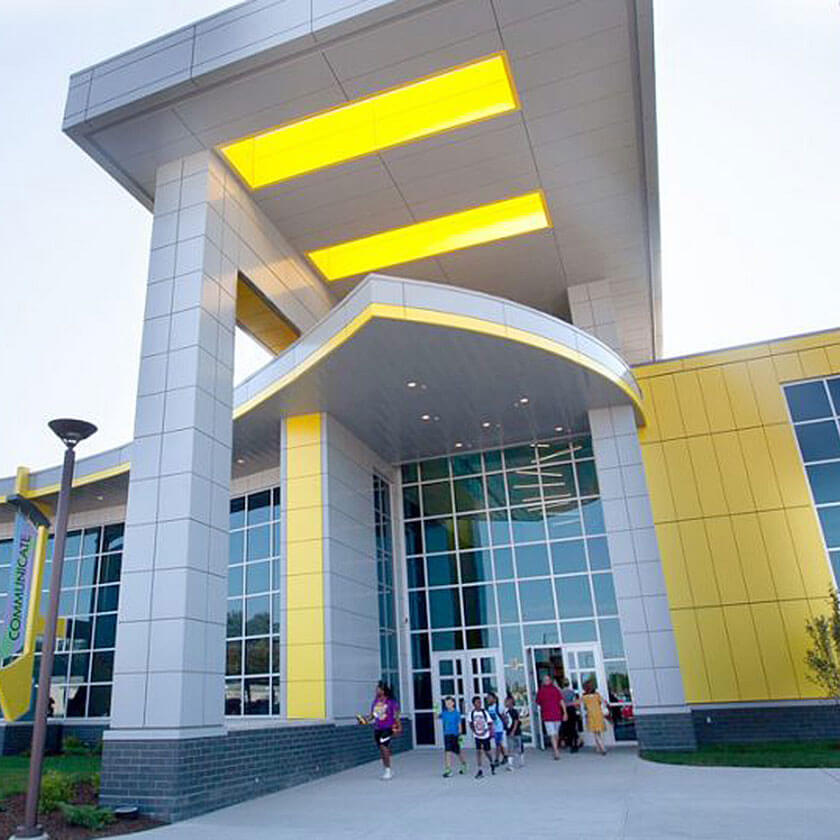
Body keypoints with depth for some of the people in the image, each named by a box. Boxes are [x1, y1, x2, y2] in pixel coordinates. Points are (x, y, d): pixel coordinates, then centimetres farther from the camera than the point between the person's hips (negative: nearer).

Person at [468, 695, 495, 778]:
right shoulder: (472, 712, -8)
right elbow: (471, 723, 6)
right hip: (477, 736, 1)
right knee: (478, 751, -7)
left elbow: (490, 723, -7)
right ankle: (480, 770, 1)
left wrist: (491, 734, -10)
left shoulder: (484, 712, -14)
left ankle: (492, 765, 37)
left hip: (486, 735, -1)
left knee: (487, 751, 9)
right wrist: (474, 731, -4)